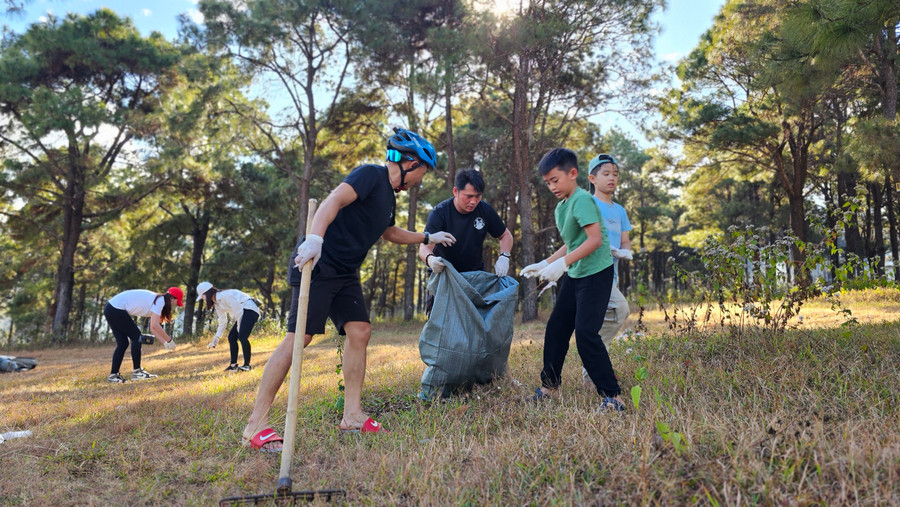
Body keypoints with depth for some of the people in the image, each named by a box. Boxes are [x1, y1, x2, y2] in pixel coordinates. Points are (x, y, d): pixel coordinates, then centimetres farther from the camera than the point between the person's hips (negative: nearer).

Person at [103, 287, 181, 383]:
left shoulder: (156, 300, 18)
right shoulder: (160, 300, -11)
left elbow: (153, 328, 18)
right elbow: (155, 326, -21)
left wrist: (165, 342, 10)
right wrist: (169, 340, -12)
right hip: (116, 309, -10)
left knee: (122, 343, 11)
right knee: (136, 337, -2)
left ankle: (113, 375, 13)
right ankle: (136, 372, 2)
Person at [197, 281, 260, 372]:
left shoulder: (224, 295, -17)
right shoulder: (217, 303, 13)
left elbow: (238, 309, -18)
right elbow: (223, 322, 16)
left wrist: (239, 326, -9)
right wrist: (216, 338, 13)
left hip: (250, 310, -11)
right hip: (242, 314, 11)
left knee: (242, 336, -23)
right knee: (231, 337, 8)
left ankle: (247, 365, -18)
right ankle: (233, 365, 15)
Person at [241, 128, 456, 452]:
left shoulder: (388, 196, 20)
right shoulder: (371, 175, -9)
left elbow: (390, 233, 39)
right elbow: (335, 200, -26)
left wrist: (428, 238, 44)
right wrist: (315, 237, -42)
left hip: (346, 273, 10)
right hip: (318, 263, -10)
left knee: (359, 331, 0)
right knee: (300, 336, -13)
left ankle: (352, 416, 8)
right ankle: (255, 424, -8)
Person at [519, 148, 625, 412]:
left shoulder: (583, 200, -16)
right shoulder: (560, 207, 12)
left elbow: (595, 240, -25)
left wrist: (563, 263, -28)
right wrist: (544, 264, 16)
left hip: (596, 273, -9)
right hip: (573, 275, 10)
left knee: (586, 333, -15)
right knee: (555, 329, 11)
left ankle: (612, 396, -7)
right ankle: (549, 385, 25)